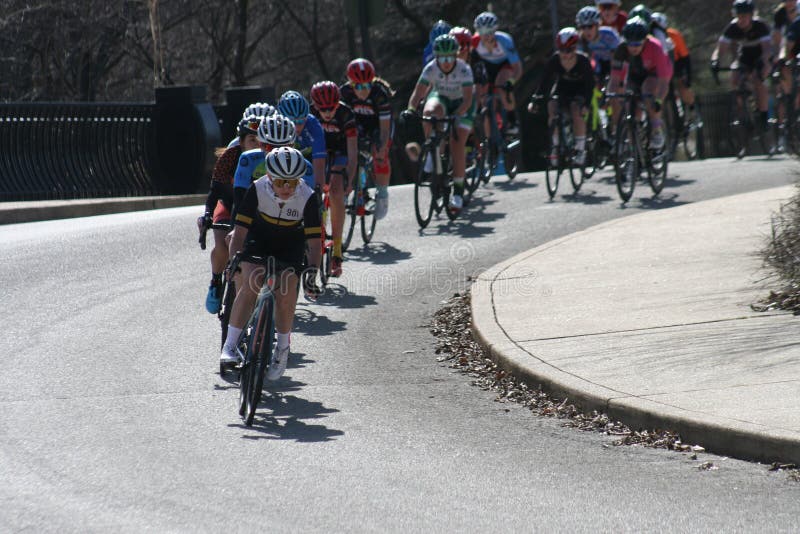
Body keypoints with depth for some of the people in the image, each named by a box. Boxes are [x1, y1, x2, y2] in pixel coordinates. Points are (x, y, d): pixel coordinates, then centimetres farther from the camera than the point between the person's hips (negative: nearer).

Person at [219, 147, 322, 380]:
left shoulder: (307, 197, -29)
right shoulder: (257, 190, -29)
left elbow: (314, 239, -25)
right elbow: (240, 229, -25)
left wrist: (312, 271, -35)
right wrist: (234, 260, -35)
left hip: (290, 245, 0)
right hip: (259, 237, 0)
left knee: (286, 295, -15)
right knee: (251, 284, -23)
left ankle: (282, 348, 9)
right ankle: (230, 345, -18)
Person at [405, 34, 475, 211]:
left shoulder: (463, 70, -30)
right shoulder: (431, 68, -24)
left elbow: (468, 99, -36)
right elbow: (417, 93, -28)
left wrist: (456, 115, -53)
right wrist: (411, 109, -47)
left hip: (461, 104, -2)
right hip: (440, 97, 2)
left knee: (457, 146, -16)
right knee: (429, 111, -35)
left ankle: (458, 191, -6)